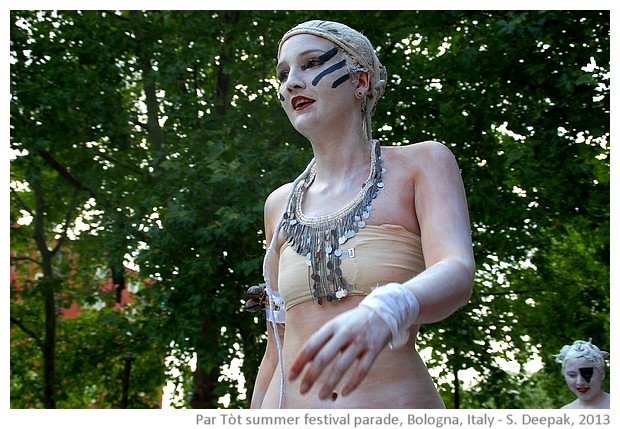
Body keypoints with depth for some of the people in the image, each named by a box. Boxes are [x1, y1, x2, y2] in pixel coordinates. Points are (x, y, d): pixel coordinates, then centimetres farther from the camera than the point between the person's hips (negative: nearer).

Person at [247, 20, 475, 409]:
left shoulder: (422, 163, 2)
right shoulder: (280, 204, 13)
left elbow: (458, 273, -16)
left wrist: (384, 311, -36)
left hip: (397, 402, -3)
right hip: (287, 408, 4)